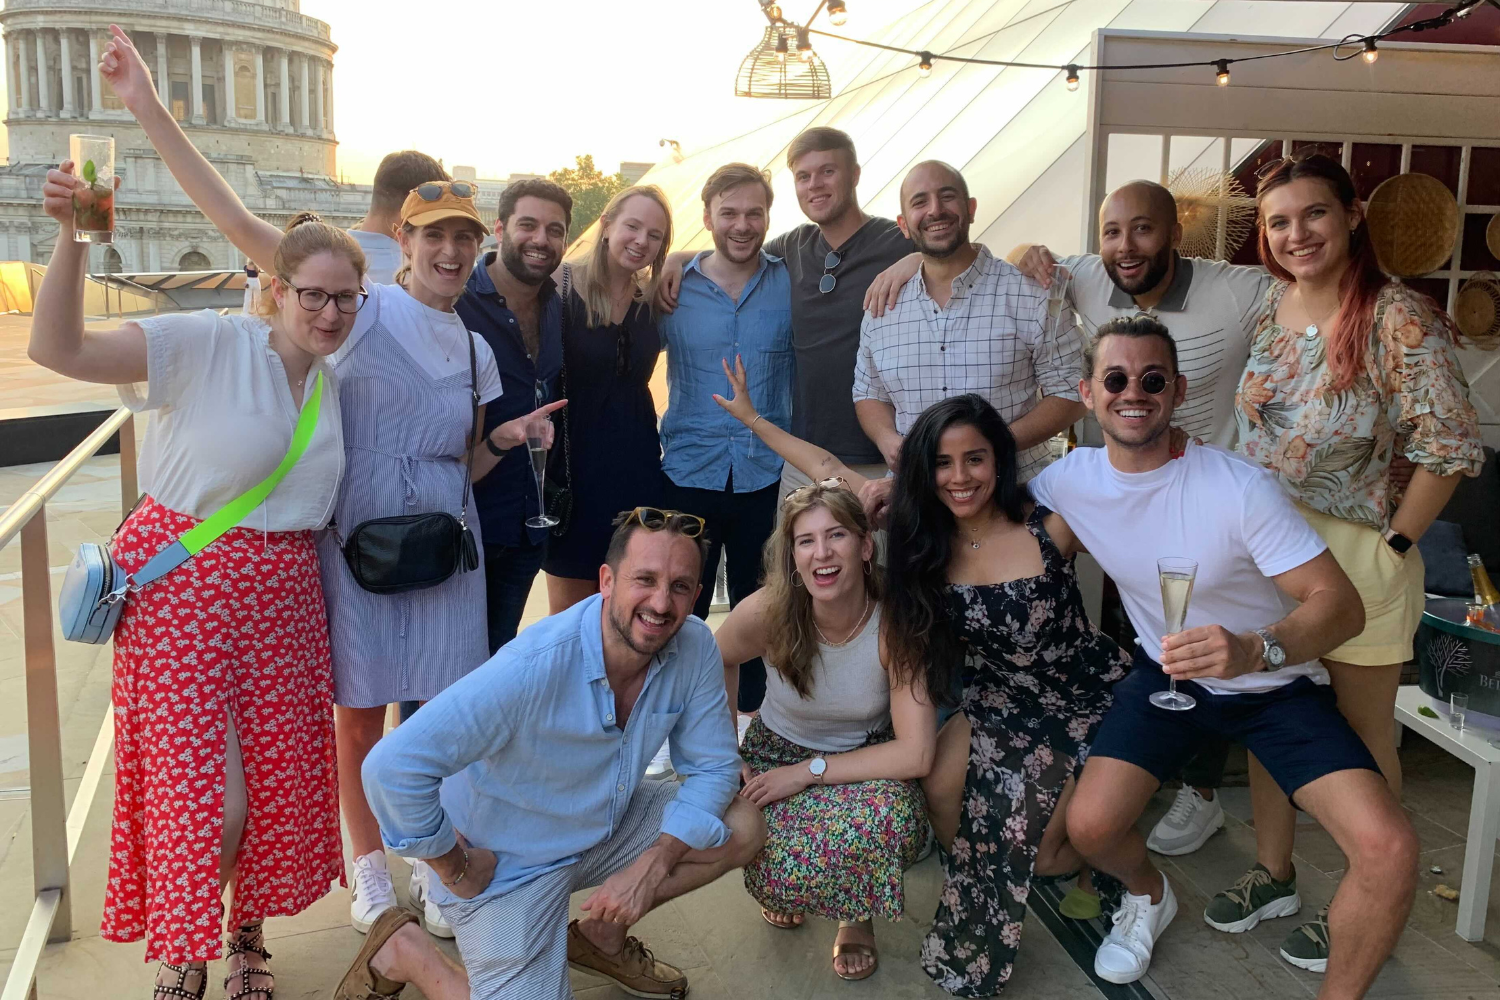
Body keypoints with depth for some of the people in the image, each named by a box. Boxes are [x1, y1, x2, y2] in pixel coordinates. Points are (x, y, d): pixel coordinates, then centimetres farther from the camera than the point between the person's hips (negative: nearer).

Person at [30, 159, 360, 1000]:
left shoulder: (335, 383, 8)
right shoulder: (206, 344, -12)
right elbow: (58, 349, -18)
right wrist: (72, 237, -30)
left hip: (284, 597, 5)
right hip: (184, 587, -5)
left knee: (279, 779, 11)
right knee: (200, 789, -1)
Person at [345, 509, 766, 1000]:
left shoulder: (694, 646, -17)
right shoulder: (535, 666, -34)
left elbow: (714, 765, -6)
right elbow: (393, 766, -35)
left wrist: (654, 865, -19)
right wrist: (454, 867, -20)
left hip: (606, 825, 6)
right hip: (509, 862, -6)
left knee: (743, 827, -7)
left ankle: (603, 933, 14)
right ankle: (402, 950, 12)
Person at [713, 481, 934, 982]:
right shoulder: (766, 613, -23)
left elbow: (916, 754, -25)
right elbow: (717, 662, 1)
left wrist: (810, 771, -24)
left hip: (868, 761, 0)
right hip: (778, 753, 0)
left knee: (890, 813, -36)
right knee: (787, 872, -30)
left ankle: (857, 915, 0)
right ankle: (781, 887, 13)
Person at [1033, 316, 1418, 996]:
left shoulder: (1238, 487, -26)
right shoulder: (1069, 480, -13)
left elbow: (1341, 604, -27)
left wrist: (1255, 650, -47)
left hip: (1275, 685, -2)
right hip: (1166, 673, 3)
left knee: (1389, 850, -21)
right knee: (1089, 827, -15)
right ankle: (1149, 895, 24)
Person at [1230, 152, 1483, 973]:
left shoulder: (1398, 319, -16)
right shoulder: (1271, 304, 1)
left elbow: (1450, 450, -15)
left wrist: (1392, 545, -14)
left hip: (1358, 556, -5)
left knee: (1361, 736, 10)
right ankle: (1274, 872, 35)